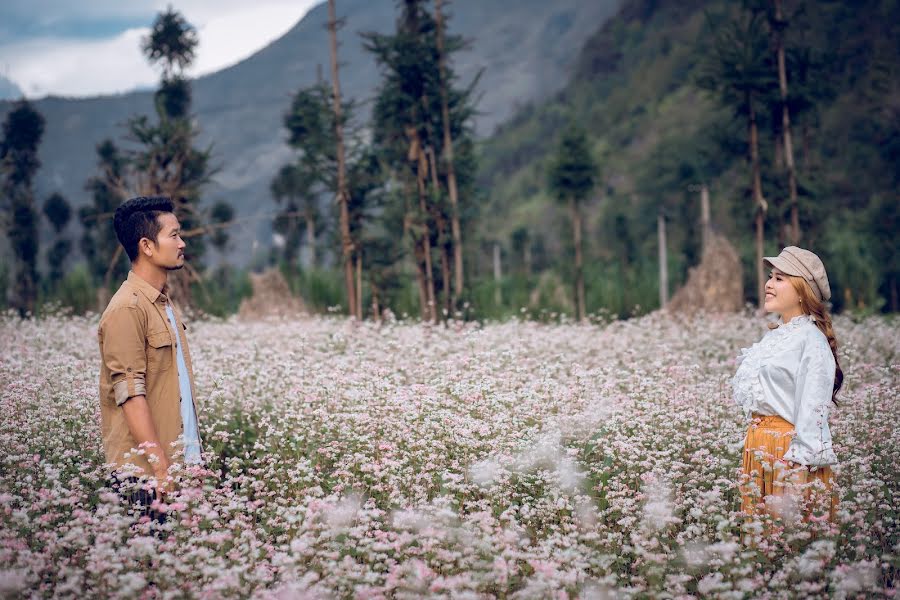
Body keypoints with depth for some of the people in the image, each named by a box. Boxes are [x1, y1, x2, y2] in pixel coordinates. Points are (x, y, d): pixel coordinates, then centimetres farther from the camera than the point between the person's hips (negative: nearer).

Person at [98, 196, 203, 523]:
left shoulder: (163, 304, 15)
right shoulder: (127, 309, -14)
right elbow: (131, 395, -19)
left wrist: (192, 457, 14)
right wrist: (161, 469, -21)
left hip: (179, 461, 8)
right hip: (145, 475, -8)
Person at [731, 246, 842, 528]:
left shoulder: (811, 340, -12)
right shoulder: (774, 337, 14)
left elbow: (812, 409, -18)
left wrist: (801, 467, -21)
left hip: (789, 447, -8)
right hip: (758, 446, 8)